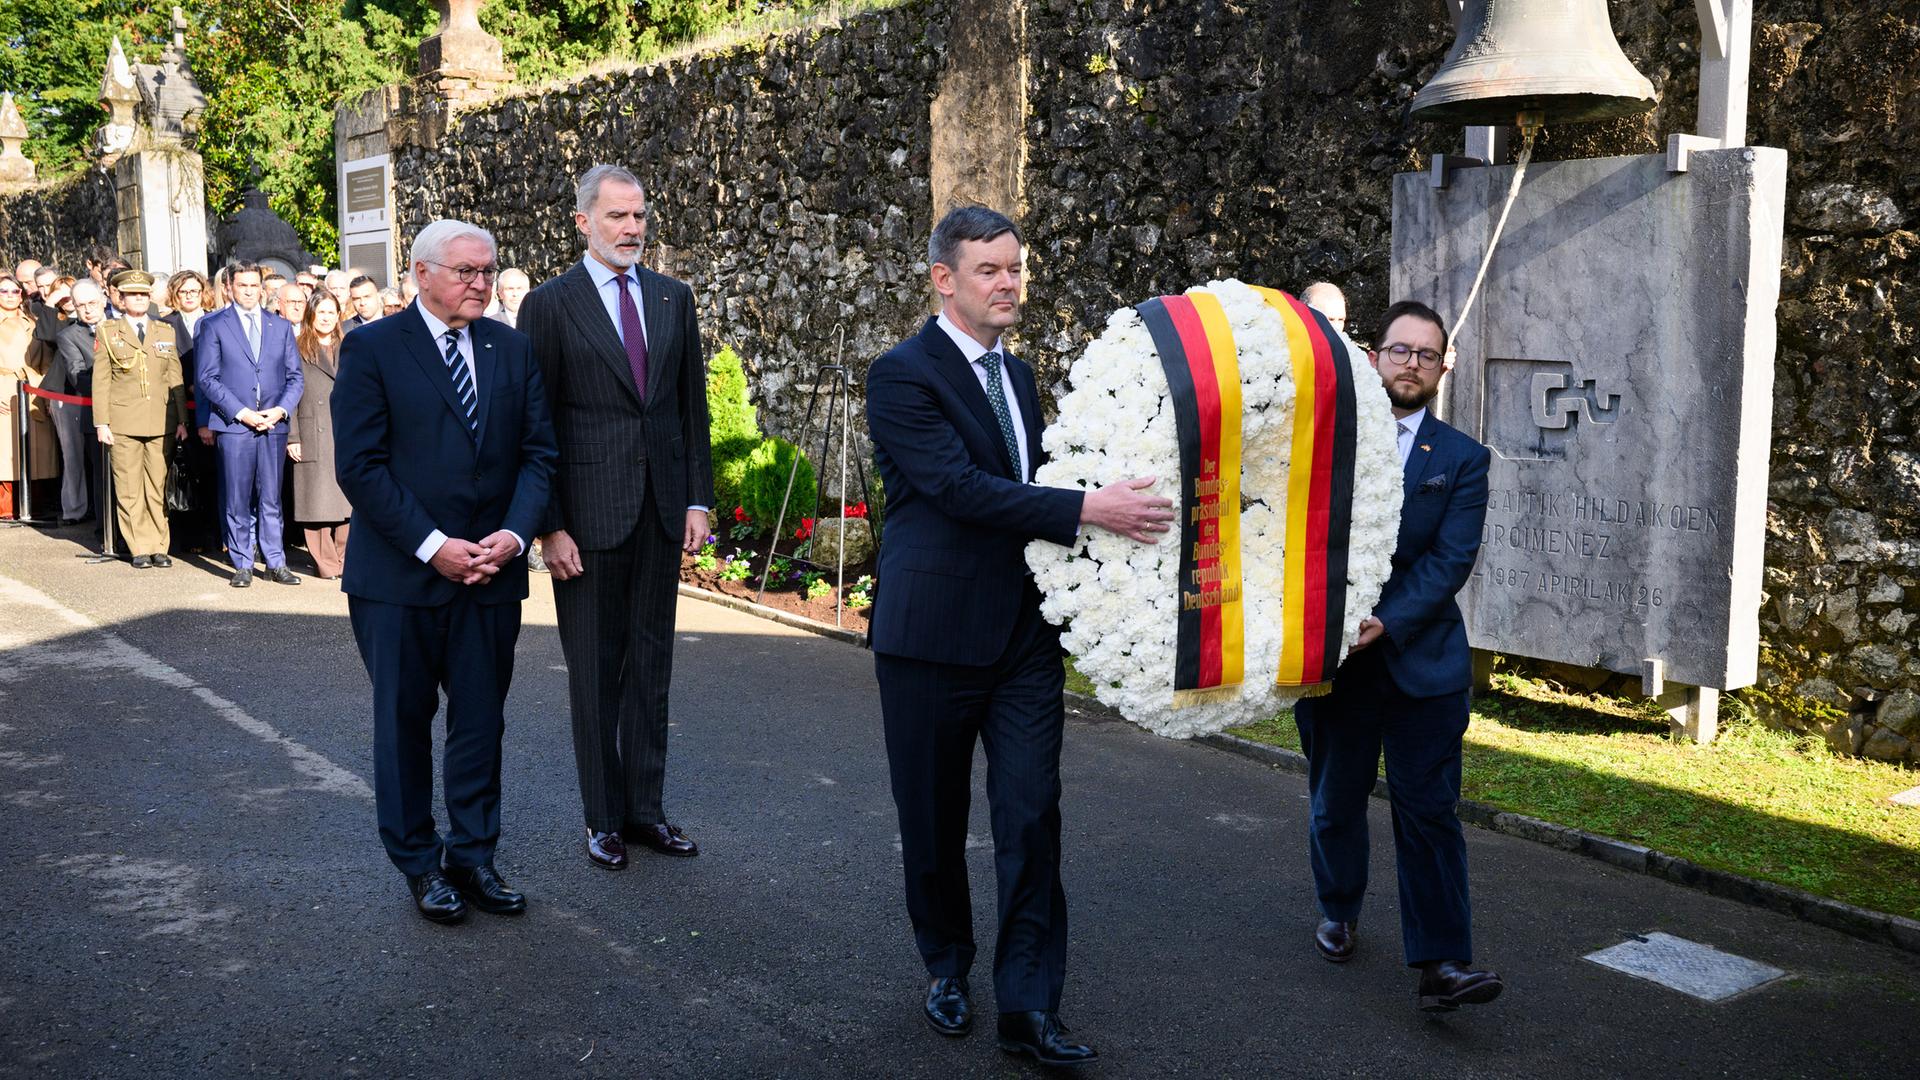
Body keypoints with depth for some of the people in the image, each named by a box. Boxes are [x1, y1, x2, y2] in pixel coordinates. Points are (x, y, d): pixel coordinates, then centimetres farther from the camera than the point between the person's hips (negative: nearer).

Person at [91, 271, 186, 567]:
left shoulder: (166, 332, 14)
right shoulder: (108, 332, 7)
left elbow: (175, 379, 12)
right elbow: (100, 381, 4)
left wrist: (182, 419, 6)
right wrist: (101, 422, -2)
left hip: (161, 422, 2)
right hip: (123, 422, -2)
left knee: (159, 487, 3)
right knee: (129, 489, -1)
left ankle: (159, 546, 10)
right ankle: (140, 548, 6)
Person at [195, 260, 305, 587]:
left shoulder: (281, 326, 13)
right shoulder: (213, 326, 4)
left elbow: (294, 376, 11)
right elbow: (208, 378, -1)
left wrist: (281, 409, -6)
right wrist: (241, 412, -10)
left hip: (274, 425, 2)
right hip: (233, 425, -2)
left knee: (271, 498, 5)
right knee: (237, 501, 1)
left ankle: (276, 563, 10)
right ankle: (242, 564, 9)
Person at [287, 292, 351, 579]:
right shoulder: (298, 351, 5)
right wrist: (292, 438, -7)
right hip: (313, 439, -3)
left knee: (347, 501, 0)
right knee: (317, 499, -3)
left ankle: (345, 558, 8)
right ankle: (326, 563, 2)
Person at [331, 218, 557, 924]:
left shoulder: (512, 350, 8)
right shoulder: (371, 349, -5)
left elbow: (538, 454, 5)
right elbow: (359, 466, -11)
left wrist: (513, 535, -10)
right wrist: (432, 546, -16)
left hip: (492, 574, 3)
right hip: (399, 575, -3)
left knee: (482, 722, 9)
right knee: (404, 723, 8)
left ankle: (473, 857, 22)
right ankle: (419, 864, 22)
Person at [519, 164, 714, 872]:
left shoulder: (673, 298, 9)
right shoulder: (549, 305, -4)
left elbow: (693, 406, 11)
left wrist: (698, 499, 4)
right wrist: (548, 526, -10)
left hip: (662, 509, 4)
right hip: (589, 512, -4)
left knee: (651, 664, 11)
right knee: (594, 669, 6)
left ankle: (645, 808, 21)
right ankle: (603, 818, 16)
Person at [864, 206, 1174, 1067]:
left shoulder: (1018, 373, 13)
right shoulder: (903, 374, -11)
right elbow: (961, 487, -22)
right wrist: (1086, 509, -26)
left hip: (1024, 635, 5)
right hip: (933, 634, -5)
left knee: (1031, 818, 0)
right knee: (934, 822, 11)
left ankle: (1029, 1007, 6)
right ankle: (946, 968, 33)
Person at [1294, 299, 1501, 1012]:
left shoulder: (1462, 460, 4)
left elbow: (1451, 559, -7)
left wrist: (1388, 622, -19)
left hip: (1422, 660, -1)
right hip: (1331, 656, 1)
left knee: (1429, 811, -3)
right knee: (1335, 802, 15)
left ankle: (1441, 963, -2)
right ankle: (1339, 912, 36)